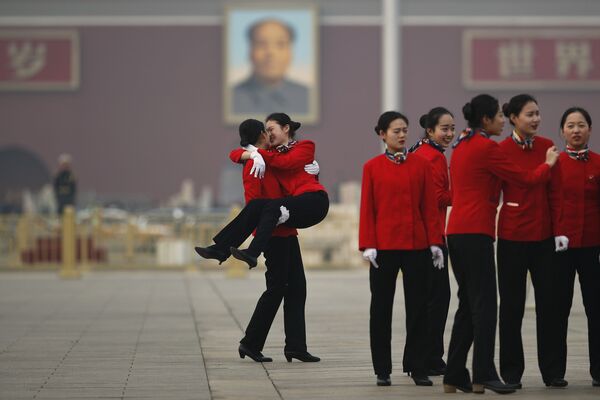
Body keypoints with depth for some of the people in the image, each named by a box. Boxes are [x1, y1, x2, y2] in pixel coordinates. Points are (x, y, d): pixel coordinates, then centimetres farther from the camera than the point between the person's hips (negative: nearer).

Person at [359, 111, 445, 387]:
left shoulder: (420, 165, 3)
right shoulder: (372, 167, 1)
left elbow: (429, 206, 3)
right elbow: (367, 209, -1)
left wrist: (434, 242, -2)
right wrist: (368, 245, -8)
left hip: (417, 245, 1)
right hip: (384, 246, -1)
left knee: (418, 307, 4)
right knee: (381, 307, 5)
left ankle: (417, 367, 12)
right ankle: (382, 370, 12)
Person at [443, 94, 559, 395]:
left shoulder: (461, 146, 16)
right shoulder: (487, 148, -11)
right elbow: (525, 179, -6)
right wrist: (548, 164, 11)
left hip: (457, 232, 9)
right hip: (476, 233, -9)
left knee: (468, 304, 11)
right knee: (484, 305, -7)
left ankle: (455, 376, 12)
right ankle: (483, 376, -9)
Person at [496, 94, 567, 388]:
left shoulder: (547, 146, 3)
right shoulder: (501, 150, -7)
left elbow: (555, 192, 5)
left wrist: (559, 230, -1)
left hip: (544, 235, 3)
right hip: (512, 235, -3)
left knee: (548, 302, 5)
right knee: (512, 304, 5)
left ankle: (551, 371, 12)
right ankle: (511, 372, 13)